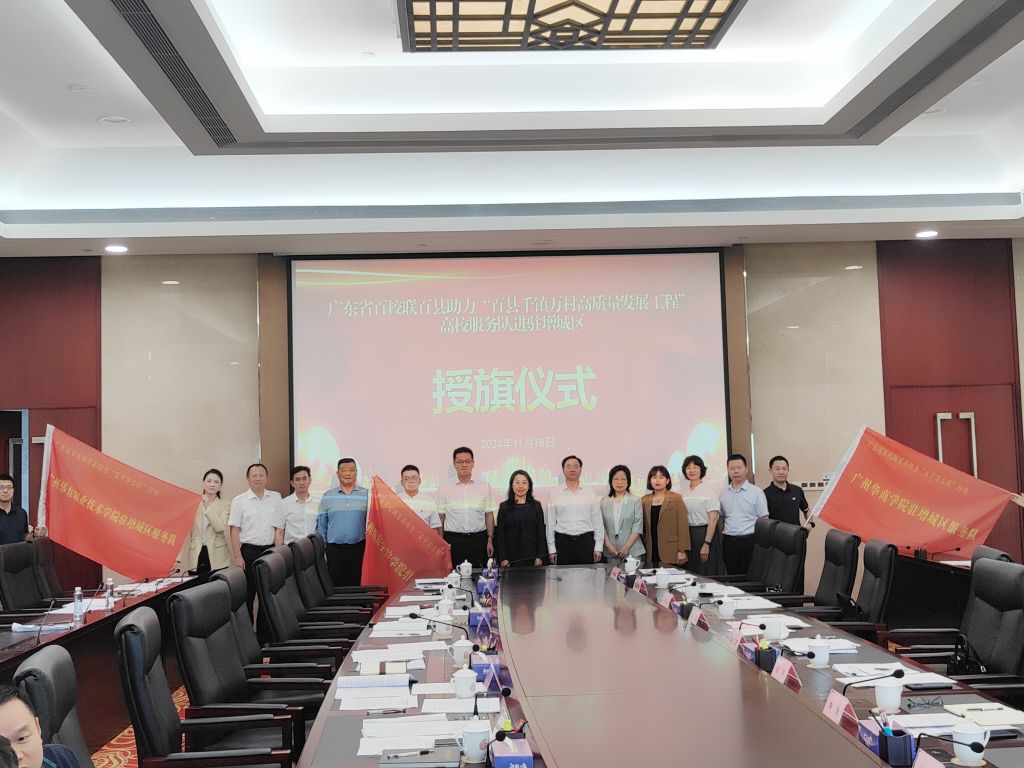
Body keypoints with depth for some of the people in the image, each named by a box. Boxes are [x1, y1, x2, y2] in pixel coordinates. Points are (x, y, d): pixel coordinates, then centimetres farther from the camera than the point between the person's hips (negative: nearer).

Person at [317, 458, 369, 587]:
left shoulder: (367, 495, 4)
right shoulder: (327, 497, 9)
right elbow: (321, 526, 12)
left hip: (358, 548, -1)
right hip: (335, 549, 1)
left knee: (358, 586, 1)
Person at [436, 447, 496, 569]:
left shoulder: (484, 487, 5)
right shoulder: (444, 487, 3)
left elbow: (489, 515, 8)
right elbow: (441, 516, 4)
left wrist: (490, 540, 3)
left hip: (478, 539, 1)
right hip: (453, 539, -1)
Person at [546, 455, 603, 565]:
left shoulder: (590, 494, 7)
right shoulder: (555, 494, 5)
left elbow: (598, 522, 7)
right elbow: (550, 523, 6)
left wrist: (598, 547, 1)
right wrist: (551, 549, 2)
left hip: (586, 541, 0)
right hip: (563, 542, 0)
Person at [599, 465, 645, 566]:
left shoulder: (635, 501, 3)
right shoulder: (604, 501, 8)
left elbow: (638, 527, -2)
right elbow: (602, 526, 4)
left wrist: (627, 547, -10)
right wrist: (608, 545, -7)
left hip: (632, 551, -2)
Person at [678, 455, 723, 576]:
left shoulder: (708, 490, -7)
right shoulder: (683, 491, 8)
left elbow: (713, 519, -12)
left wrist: (706, 544, -18)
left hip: (705, 533, -5)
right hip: (688, 534, 5)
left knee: (707, 574, -3)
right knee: (691, 574, 8)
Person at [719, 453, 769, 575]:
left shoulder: (756, 492, -2)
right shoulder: (723, 493, 10)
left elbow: (764, 520, -3)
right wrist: (722, 534, 5)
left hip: (749, 541, -4)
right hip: (729, 542, 4)